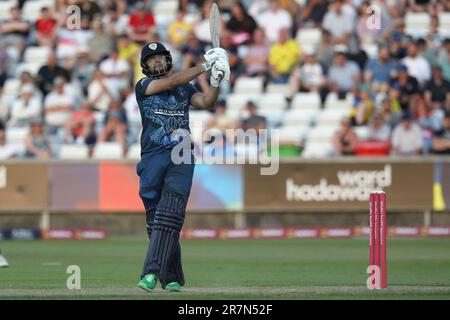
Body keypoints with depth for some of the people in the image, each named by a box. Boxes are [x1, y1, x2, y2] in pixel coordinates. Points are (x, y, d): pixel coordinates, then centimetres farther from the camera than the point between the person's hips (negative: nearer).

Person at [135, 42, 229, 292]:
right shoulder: (143, 86, 8)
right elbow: (171, 82, -7)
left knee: (170, 214, -16)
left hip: (181, 158, 0)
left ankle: (153, 272, -26)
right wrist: (205, 66, -7)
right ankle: (172, 278, 7)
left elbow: (206, 103, 3)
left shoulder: (185, 88, 18)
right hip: (152, 159, 0)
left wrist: (216, 81, -14)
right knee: (155, 217, -1)